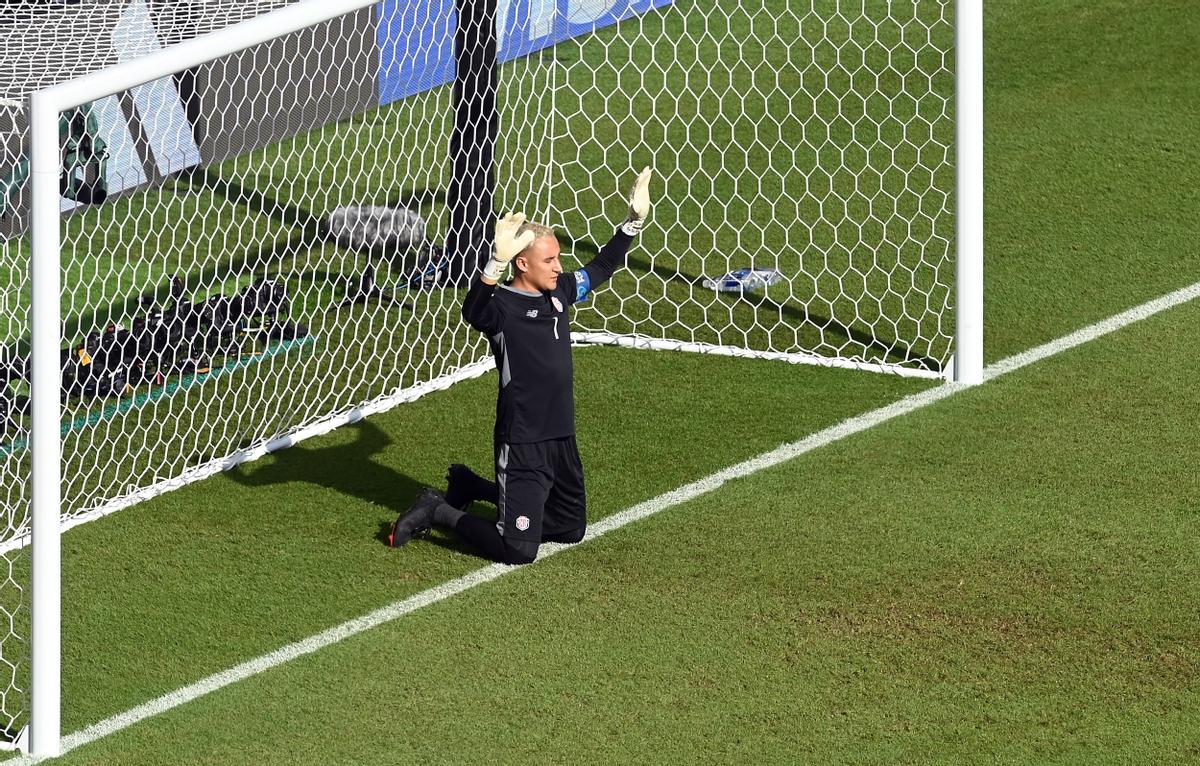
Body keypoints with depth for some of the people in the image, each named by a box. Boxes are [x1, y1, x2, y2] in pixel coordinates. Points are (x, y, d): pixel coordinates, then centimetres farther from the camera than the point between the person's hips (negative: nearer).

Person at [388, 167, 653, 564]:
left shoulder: (559, 293, 6)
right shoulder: (502, 306, -17)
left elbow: (601, 267, 21)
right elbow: (473, 311, -40)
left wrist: (634, 219, 15)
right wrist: (497, 261, -55)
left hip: (562, 439, 8)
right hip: (522, 445, -8)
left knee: (571, 529, 23)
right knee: (518, 550, -11)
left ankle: (470, 487, 36)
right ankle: (438, 511, 11)